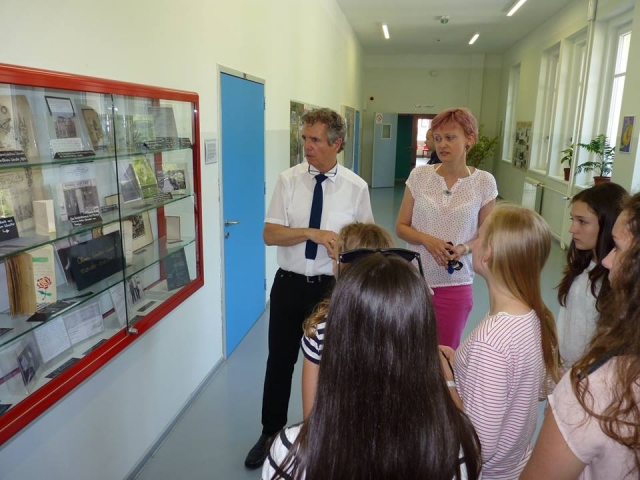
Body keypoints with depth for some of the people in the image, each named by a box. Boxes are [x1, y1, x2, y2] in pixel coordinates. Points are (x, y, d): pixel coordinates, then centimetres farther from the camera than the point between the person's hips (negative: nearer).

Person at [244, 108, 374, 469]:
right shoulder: (289, 180, -4)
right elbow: (270, 235, -10)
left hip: (332, 287, -1)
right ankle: (271, 434, 37)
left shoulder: (356, 187, -5)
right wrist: (313, 233, -22)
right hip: (289, 285, 1)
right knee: (280, 361, 14)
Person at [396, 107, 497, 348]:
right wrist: (427, 240, -16)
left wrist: (464, 248, -16)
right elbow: (401, 226, 3)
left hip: (455, 285, -1)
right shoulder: (419, 175, -2)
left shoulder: (484, 182, -4)